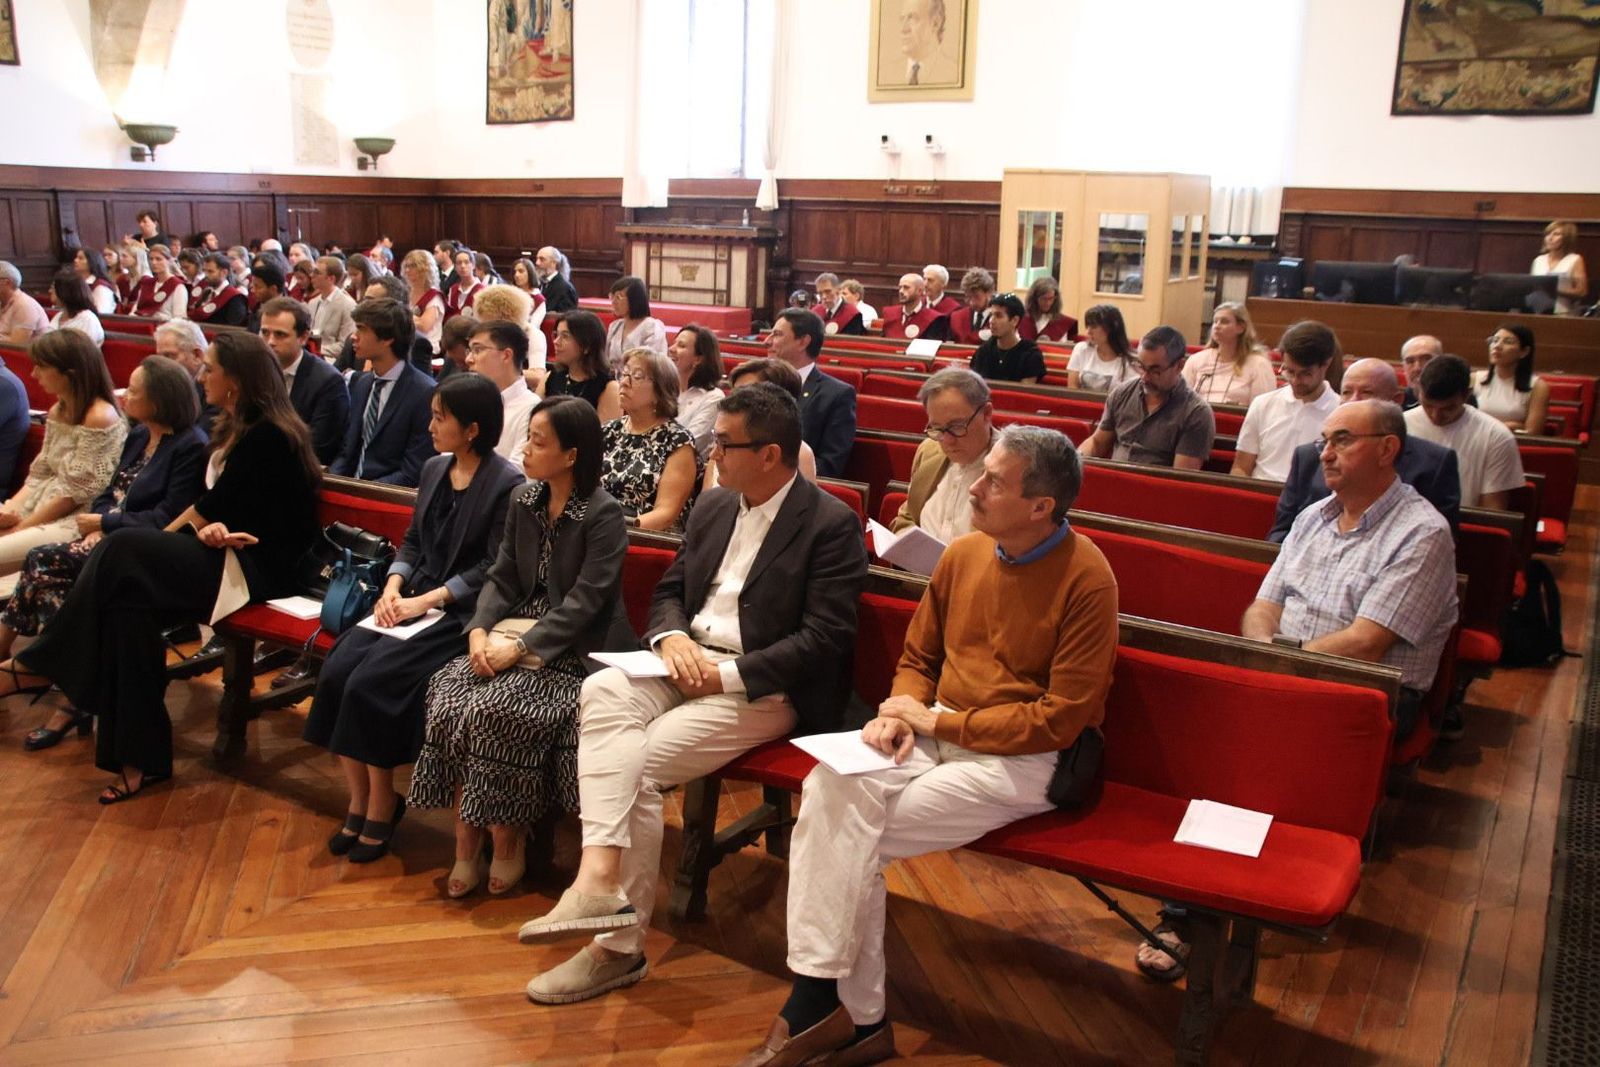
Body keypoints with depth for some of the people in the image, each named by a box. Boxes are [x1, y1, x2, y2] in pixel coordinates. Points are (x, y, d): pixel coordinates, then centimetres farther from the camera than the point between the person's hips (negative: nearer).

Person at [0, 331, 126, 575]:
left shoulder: (100, 418, -16)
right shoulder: (57, 411, 13)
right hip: (44, 509, 9)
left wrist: (21, 526, -11)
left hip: (78, 520, -9)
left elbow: (76, 492, -16)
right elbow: (39, 475, 14)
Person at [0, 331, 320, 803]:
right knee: (129, 599, -19)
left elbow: (214, 506, -11)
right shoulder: (237, 427, 15)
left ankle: (43, 663, -4)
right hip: (225, 553, 9)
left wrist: (161, 537, 3)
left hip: (259, 566, -9)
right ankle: (140, 758, -16)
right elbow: (215, 504, 10)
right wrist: (205, 528, -13)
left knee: (123, 554, -24)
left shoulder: (267, 436, -14)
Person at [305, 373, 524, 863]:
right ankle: (358, 801, -2)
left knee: (372, 681, -23)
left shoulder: (508, 485, -11)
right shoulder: (433, 469, 12)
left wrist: (426, 600, -17)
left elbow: (491, 569, -14)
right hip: (413, 600, 7)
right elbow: (412, 543, 16)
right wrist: (393, 586, -3)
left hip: (462, 613, -7)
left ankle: (382, 808, -4)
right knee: (336, 670, -14)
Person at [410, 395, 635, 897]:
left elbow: (582, 604, -17)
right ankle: (466, 844, -11)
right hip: (516, 632, 6)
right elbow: (502, 578, 9)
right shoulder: (523, 500, 10)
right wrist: (481, 630, -9)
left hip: (575, 650, -6)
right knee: (448, 690, -19)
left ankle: (507, 846, -7)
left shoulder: (603, 515, -11)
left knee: (495, 707, -28)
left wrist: (521, 647, -22)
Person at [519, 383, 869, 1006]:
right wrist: (673, 639, -6)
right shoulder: (713, 508, 14)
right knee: (603, 691, -25)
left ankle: (619, 943, -12)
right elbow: (669, 591, 18)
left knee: (638, 762, -23)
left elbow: (825, 639, -16)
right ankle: (599, 877, -34)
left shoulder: (832, 525, -10)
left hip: (766, 688, -6)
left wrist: (727, 673, -20)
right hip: (690, 661, 7)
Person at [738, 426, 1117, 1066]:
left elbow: (1060, 720, -15)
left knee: (855, 835, -21)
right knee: (830, 786, -22)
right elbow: (917, 659, 16)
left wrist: (943, 722, -13)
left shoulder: (1086, 578, -13)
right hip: (938, 734, 6)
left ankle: (821, 1004, 0)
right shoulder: (963, 555, 5)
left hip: (1026, 758, -6)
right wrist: (900, 714, -5)